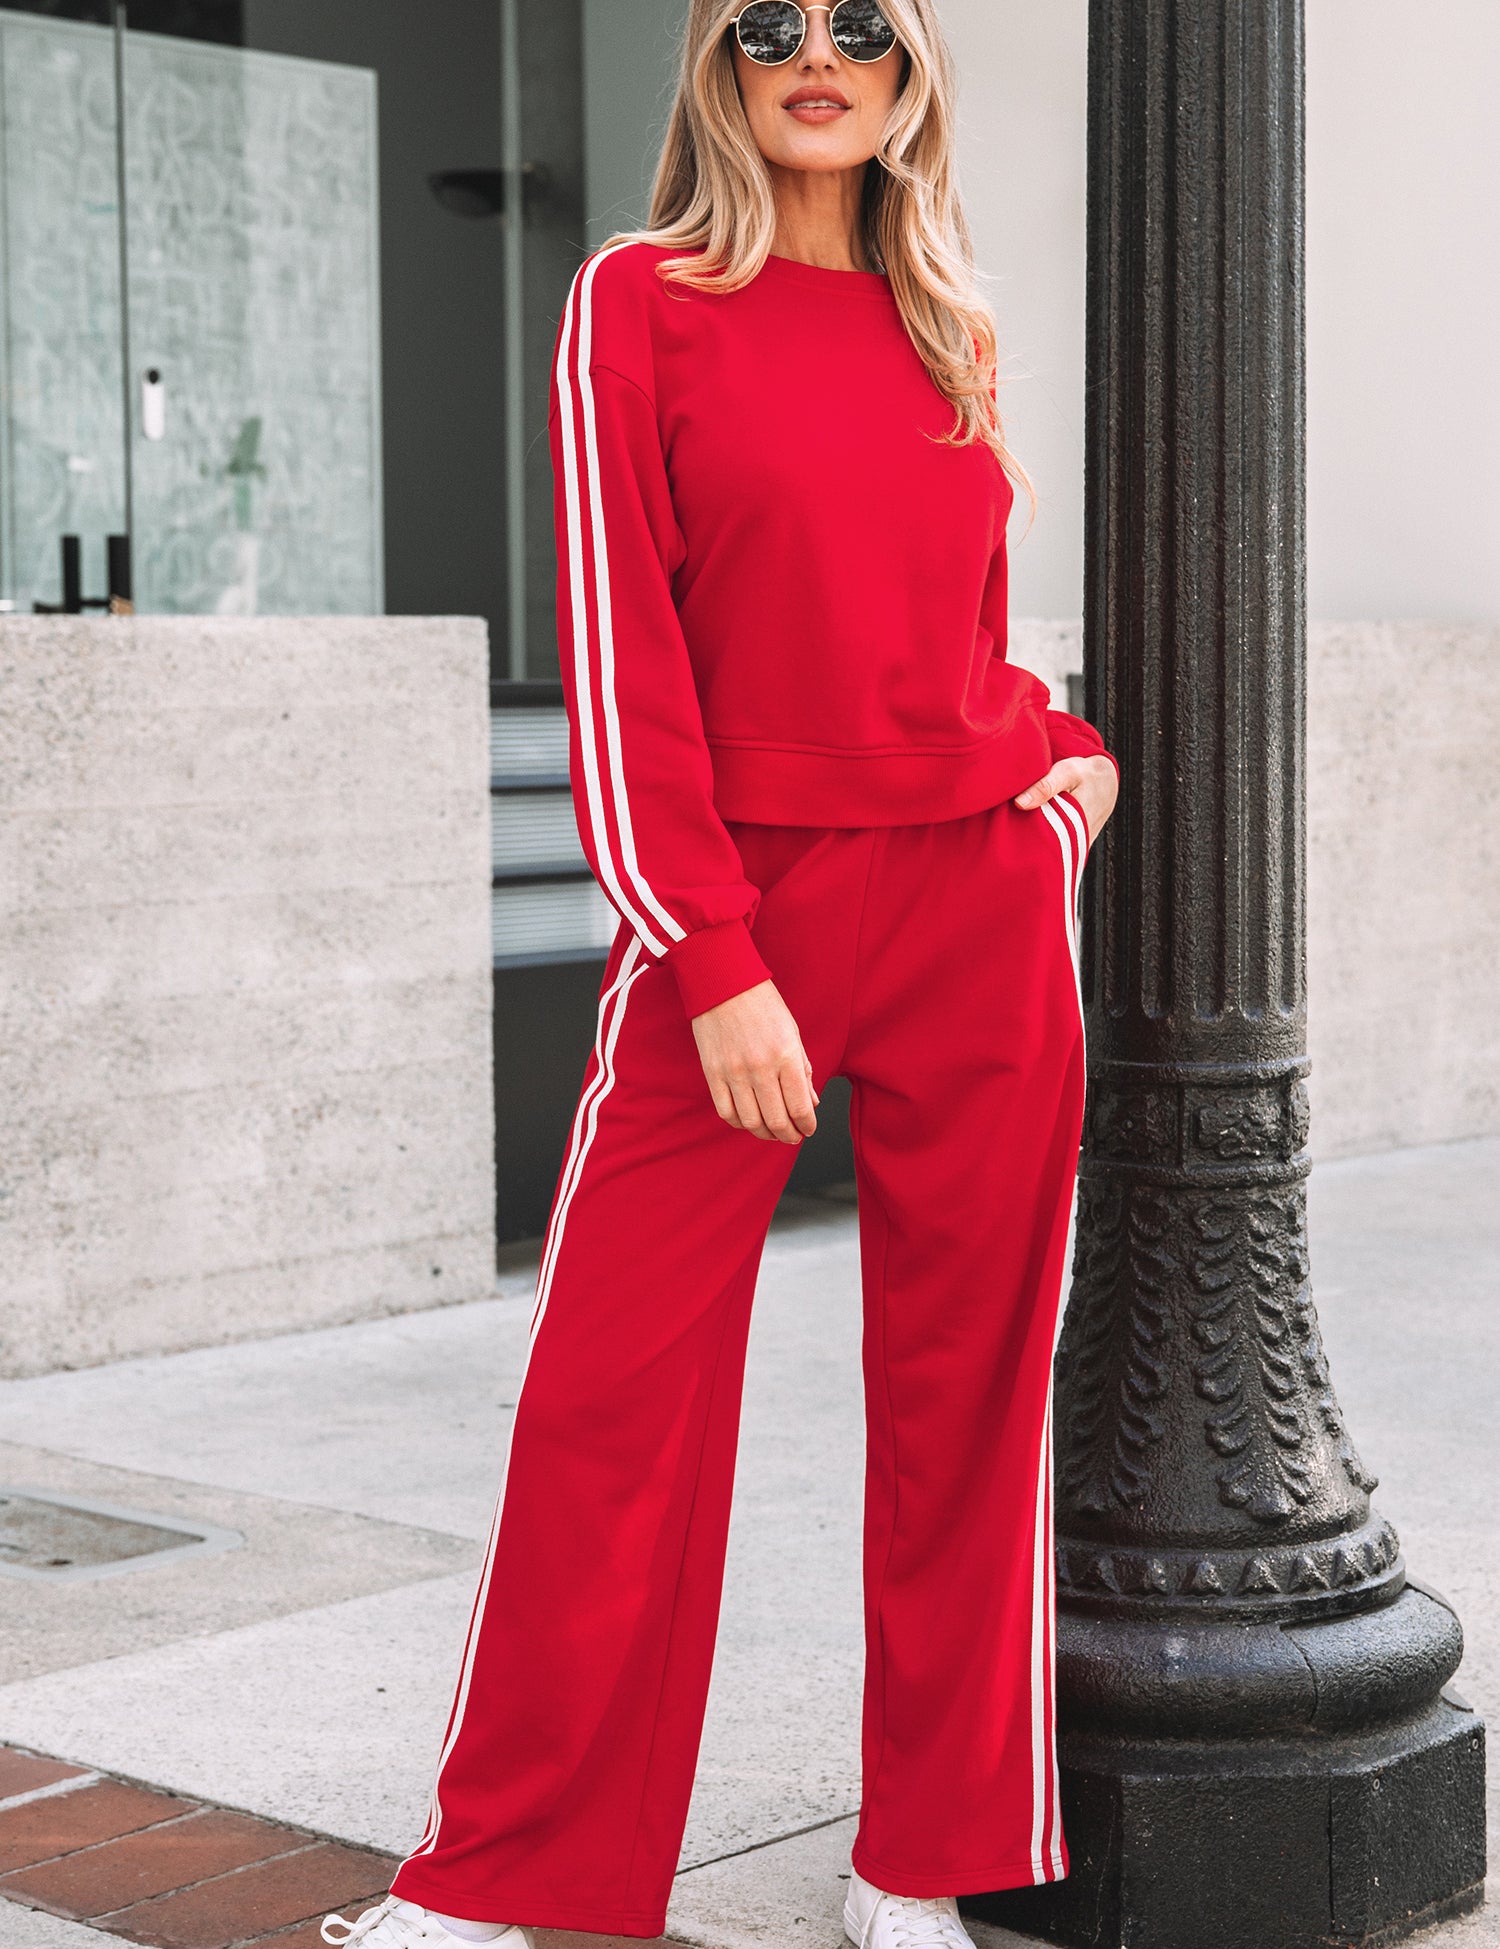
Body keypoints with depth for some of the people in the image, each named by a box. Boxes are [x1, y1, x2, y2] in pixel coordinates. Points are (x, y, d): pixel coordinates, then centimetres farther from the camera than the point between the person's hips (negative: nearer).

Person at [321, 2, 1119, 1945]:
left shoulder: (944, 331, 13)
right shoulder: (644, 300, 0)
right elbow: (624, 643, -8)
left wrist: (1074, 749, 6)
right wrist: (714, 961, -15)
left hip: (981, 903, 4)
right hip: (730, 902, -4)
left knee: (964, 1397, 6)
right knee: (616, 1394, -3)